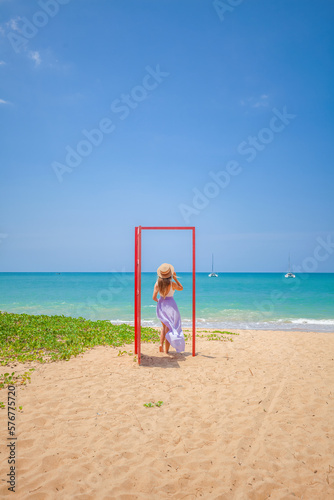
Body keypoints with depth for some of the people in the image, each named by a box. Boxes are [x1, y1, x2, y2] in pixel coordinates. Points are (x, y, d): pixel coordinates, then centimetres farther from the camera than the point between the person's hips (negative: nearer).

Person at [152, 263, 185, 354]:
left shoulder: (157, 284, -8)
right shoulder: (172, 284, -16)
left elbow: (154, 297, -7)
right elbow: (181, 288, 4)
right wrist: (175, 278, 2)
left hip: (161, 305, 4)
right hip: (171, 305, -3)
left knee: (164, 326, 23)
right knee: (169, 328, 7)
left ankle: (161, 344, 8)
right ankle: (167, 350, 8)